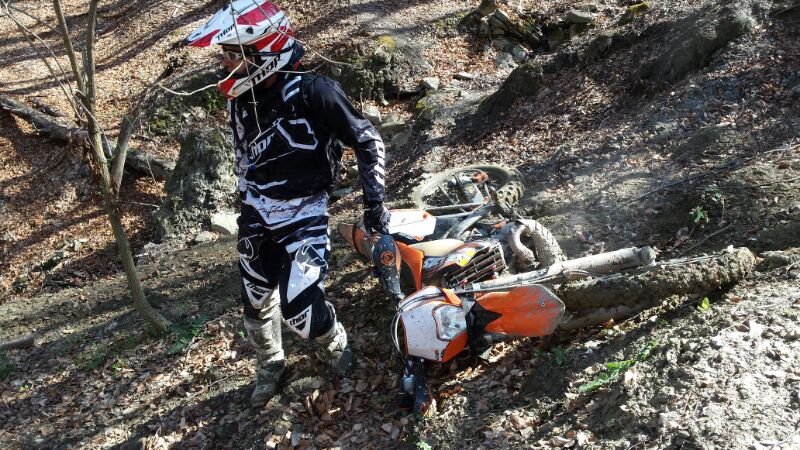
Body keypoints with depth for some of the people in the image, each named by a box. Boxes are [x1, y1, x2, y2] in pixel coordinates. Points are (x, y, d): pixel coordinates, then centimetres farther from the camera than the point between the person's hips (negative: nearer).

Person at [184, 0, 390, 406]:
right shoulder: (240, 100, -1)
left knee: (299, 308, -14)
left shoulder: (313, 92, -22)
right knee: (256, 300, 14)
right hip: (257, 217, 6)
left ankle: (338, 348, 20)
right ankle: (270, 366, 42)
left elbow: (367, 140, -11)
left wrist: (373, 202, -10)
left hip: (303, 217, -6)